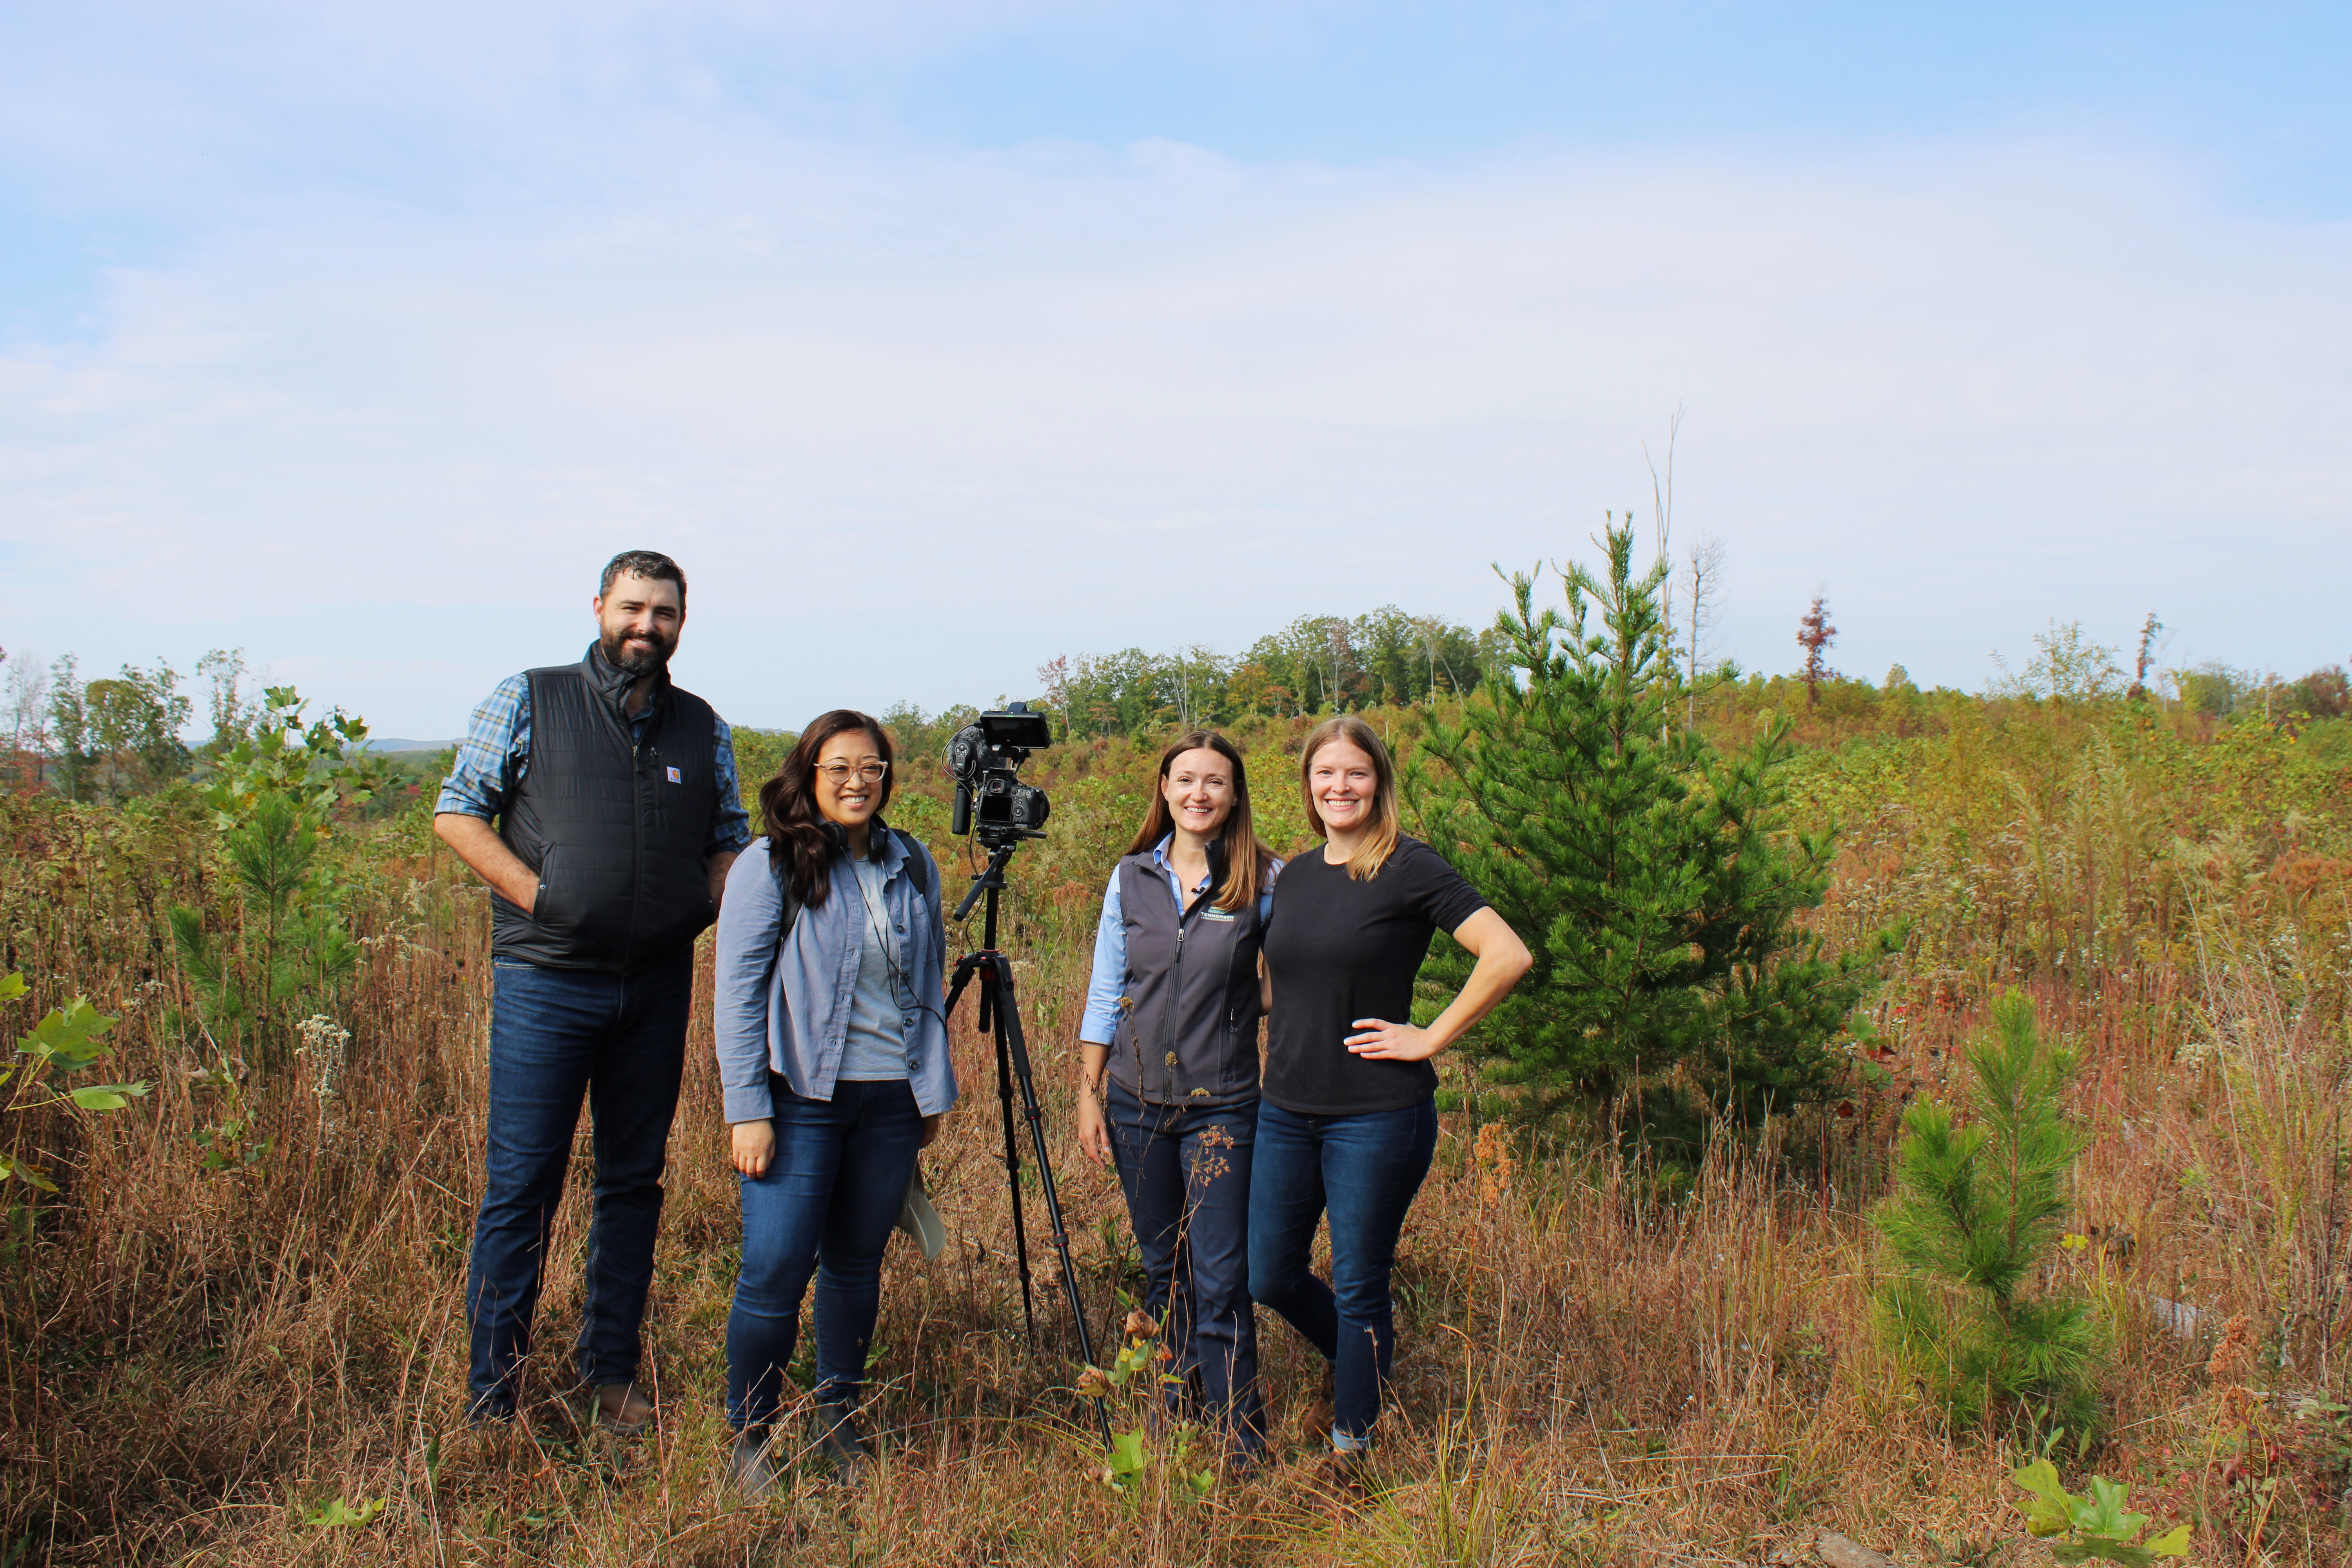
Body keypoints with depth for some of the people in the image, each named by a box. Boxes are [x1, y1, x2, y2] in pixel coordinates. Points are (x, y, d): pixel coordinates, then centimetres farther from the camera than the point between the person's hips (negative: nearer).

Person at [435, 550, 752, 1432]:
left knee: (635, 1182, 11)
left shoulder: (702, 728, 11)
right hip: (545, 983, -3)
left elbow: (731, 839, 18)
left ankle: (612, 1375, 24)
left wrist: (705, 905, -1)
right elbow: (456, 811, 0)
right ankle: (490, 1397, 10)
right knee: (521, 1184, -1)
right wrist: (538, 896, -10)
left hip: (658, 986, 4)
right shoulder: (528, 701, 2)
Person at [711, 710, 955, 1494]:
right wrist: (748, 1110, -11)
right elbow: (737, 994, -6)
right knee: (775, 1271, -6)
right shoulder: (770, 867, -4)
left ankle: (840, 1420, 30)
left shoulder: (913, 866, 9)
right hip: (801, 1098, -4)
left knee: (857, 1265, 12)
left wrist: (935, 1090, 13)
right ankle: (749, 1436, 15)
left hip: (892, 1100, 4)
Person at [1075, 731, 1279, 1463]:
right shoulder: (1131, 878, 3)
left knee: (1221, 1283, -5)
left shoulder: (1264, 881, -5)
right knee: (1162, 1268, 16)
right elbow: (1105, 995, 7)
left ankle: (1241, 1445, 8)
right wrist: (1089, 1095, 5)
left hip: (1222, 1106, -3)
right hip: (1137, 1100, 3)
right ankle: (1179, 1400, 35)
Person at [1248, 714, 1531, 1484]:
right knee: (1269, 1278, 13)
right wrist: (1284, 1044, 13)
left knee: (1357, 1289, 6)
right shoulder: (1295, 875, 10)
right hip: (1286, 1111, 7)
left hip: (1378, 1117, -7)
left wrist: (1431, 1038, -15)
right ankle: (1367, 1363, 39)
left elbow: (1508, 957, -18)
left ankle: (1351, 1443, 25)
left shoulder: (1410, 868, -11)